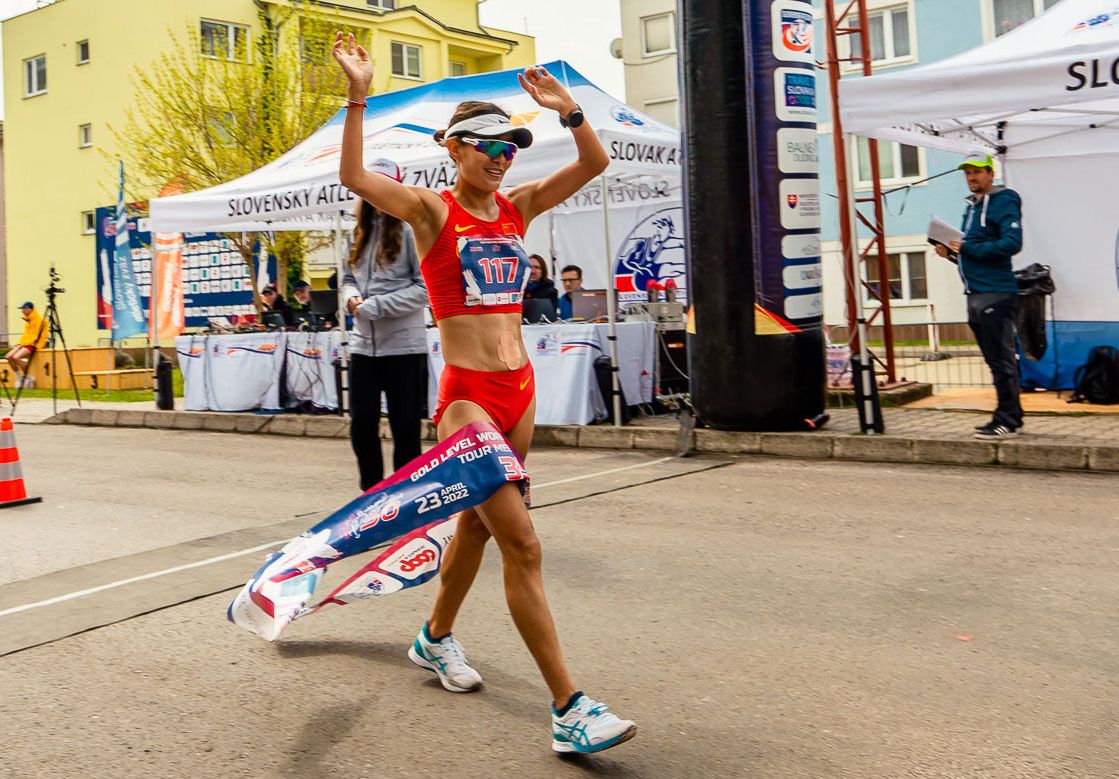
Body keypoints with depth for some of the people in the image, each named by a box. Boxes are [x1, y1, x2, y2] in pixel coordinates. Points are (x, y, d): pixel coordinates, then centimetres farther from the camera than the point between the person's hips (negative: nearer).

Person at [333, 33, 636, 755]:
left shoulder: (518, 206, 11)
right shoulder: (432, 209, -3)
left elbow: (594, 163, 7)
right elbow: (355, 178, -18)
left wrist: (567, 108, -5)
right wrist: (359, 95, -23)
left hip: (520, 389, 7)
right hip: (467, 396, -7)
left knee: (479, 521, 20)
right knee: (523, 544, -13)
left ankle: (436, 637, 43)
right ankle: (569, 709, -9)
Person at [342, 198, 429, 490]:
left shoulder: (409, 230, -7)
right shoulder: (361, 232, 13)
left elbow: (426, 286, -12)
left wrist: (376, 307, -15)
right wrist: (352, 296, -3)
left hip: (403, 345, -6)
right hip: (363, 344, 6)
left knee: (405, 428, 4)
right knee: (361, 424, 9)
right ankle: (371, 492, 26)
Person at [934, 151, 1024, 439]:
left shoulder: (1004, 202, -7)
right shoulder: (972, 206, 19)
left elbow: (1012, 243, -20)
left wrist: (968, 248, -18)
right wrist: (952, 252, 6)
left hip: (996, 294, -9)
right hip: (975, 294, 9)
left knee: (1002, 360, -6)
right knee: (996, 360, 13)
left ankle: (1007, 421, -3)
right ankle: (1011, 416, 21)